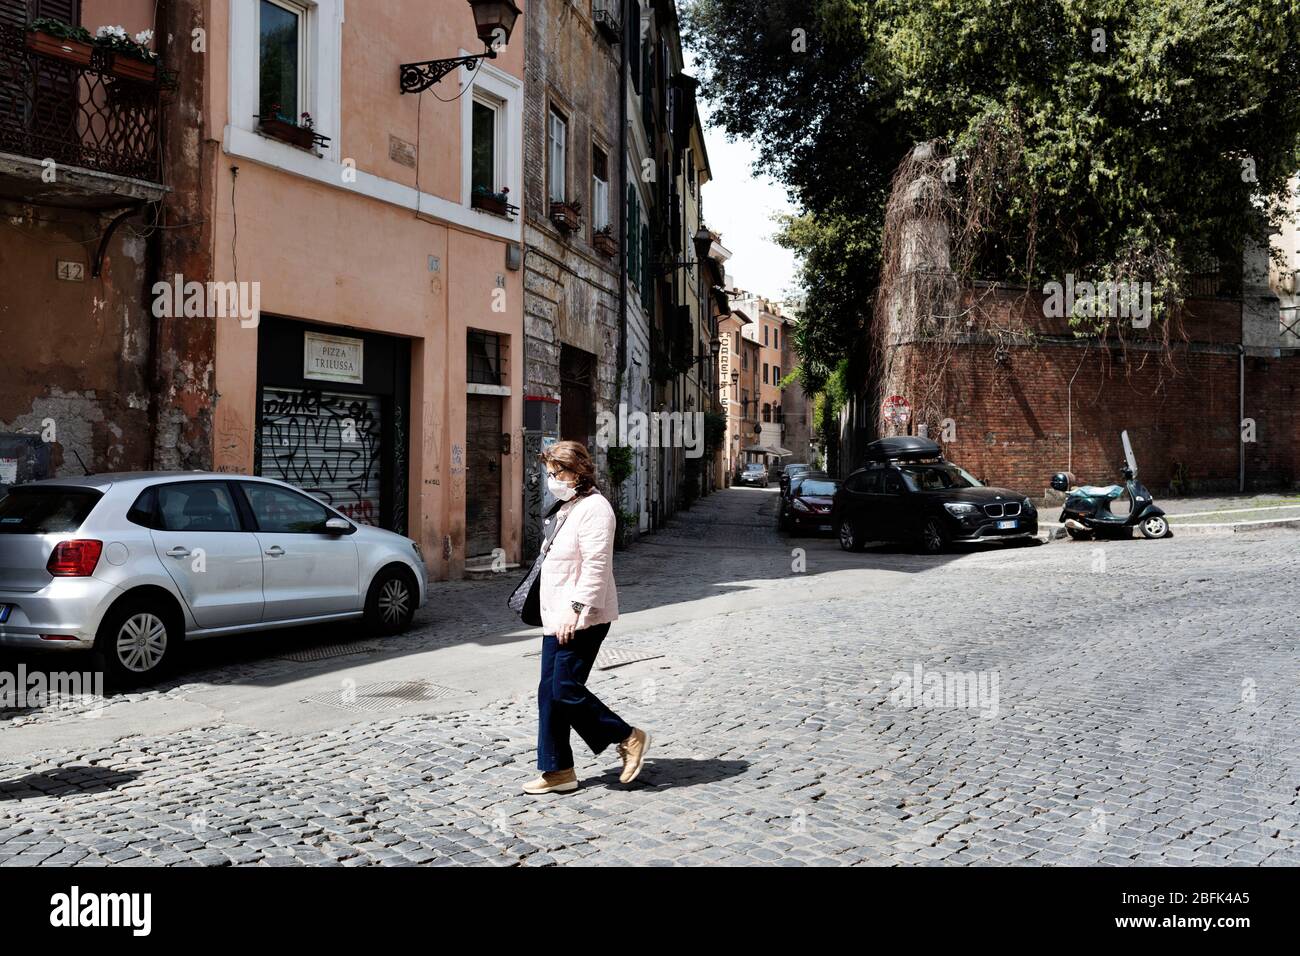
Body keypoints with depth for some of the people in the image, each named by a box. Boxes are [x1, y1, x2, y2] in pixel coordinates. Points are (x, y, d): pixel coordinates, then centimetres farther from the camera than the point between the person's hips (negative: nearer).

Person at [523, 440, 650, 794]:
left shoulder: (593, 507, -13)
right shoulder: (567, 508, 19)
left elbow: (595, 565, -22)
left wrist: (576, 608, -26)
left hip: (581, 620, -10)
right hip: (557, 619, 10)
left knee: (566, 690, -9)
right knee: (549, 693, 9)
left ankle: (629, 738, 8)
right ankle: (558, 771, 17)